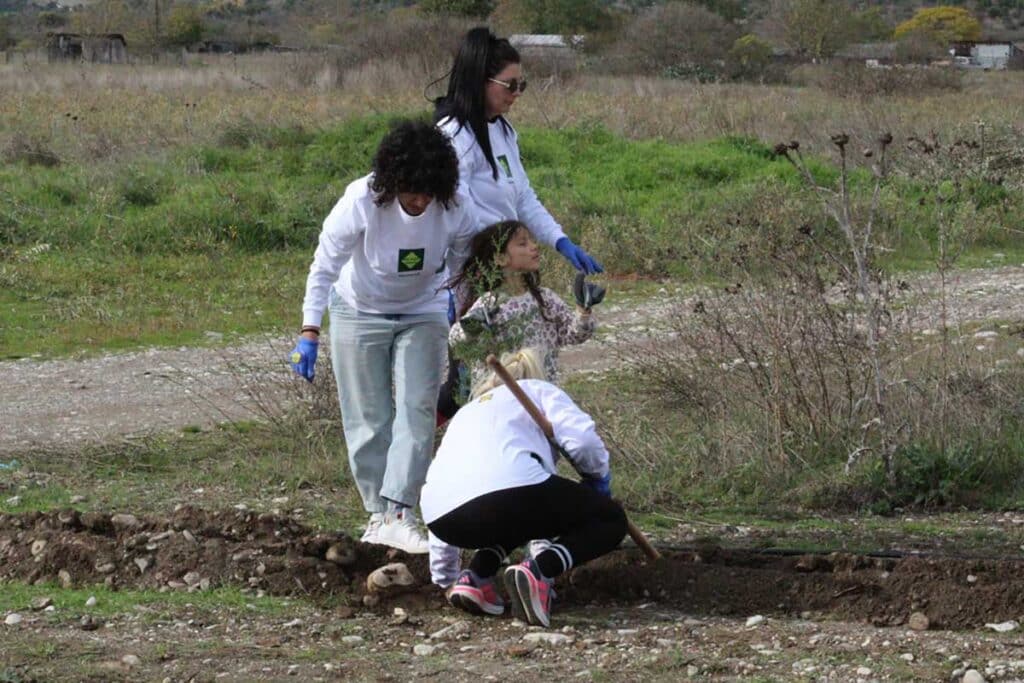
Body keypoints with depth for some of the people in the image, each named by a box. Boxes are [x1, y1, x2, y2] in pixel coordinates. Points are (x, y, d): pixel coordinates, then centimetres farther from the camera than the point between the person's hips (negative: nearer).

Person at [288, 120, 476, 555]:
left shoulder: (452, 210, -23)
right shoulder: (362, 202, -30)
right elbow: (324, 267, -24)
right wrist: (310, 332, -30)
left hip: (423, 313, 1)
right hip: (360, 312, -1)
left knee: (417, 408, -12)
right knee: (368, 417, 1)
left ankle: (399, 515, -16)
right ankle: (377, 513, 11)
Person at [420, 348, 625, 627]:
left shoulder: (467, 412, 40)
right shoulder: (540, 390, 26)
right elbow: (582, 439, 5)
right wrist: (599, 478, 27)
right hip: (509, 487, -6)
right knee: (611, 520, 16)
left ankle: (476, 577, 13)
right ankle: (539, 570, -11)